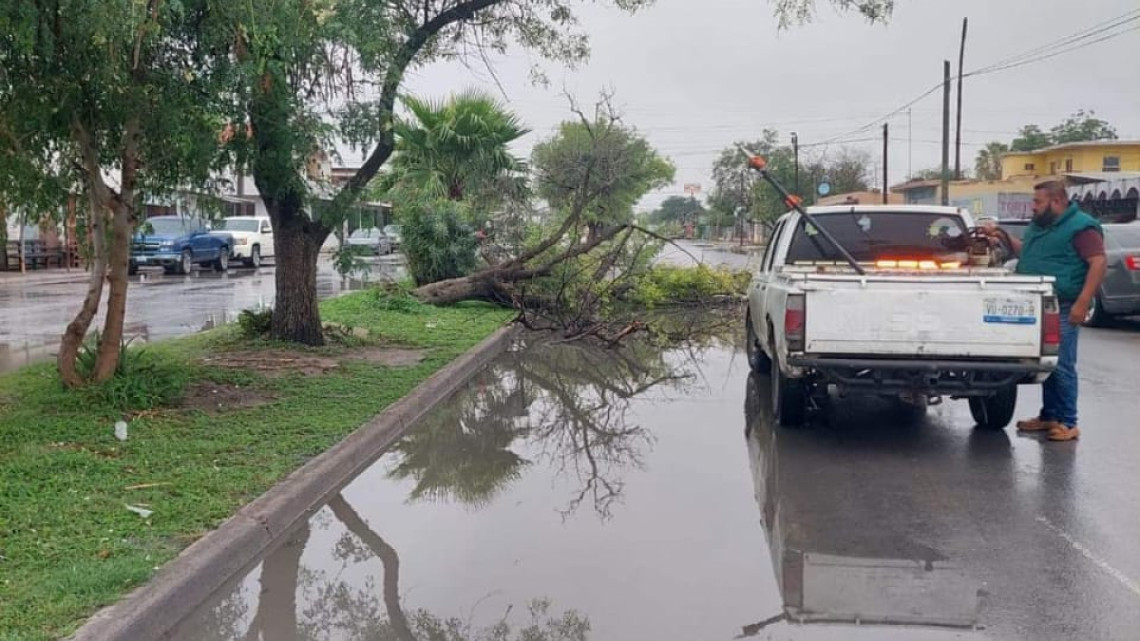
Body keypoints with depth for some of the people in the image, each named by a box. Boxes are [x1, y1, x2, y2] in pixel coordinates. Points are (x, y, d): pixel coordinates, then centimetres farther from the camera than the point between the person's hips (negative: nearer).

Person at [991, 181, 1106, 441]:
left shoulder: (1081, 227, -10)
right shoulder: (1038, 225, 17)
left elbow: (1099, 263, -17)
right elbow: (1025, 252, 34)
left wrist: (1082, 303, -23)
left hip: (1063, 310, -8)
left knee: (1062, 366, -6)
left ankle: (1067, 422, 0)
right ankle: (1048, 415, 22)